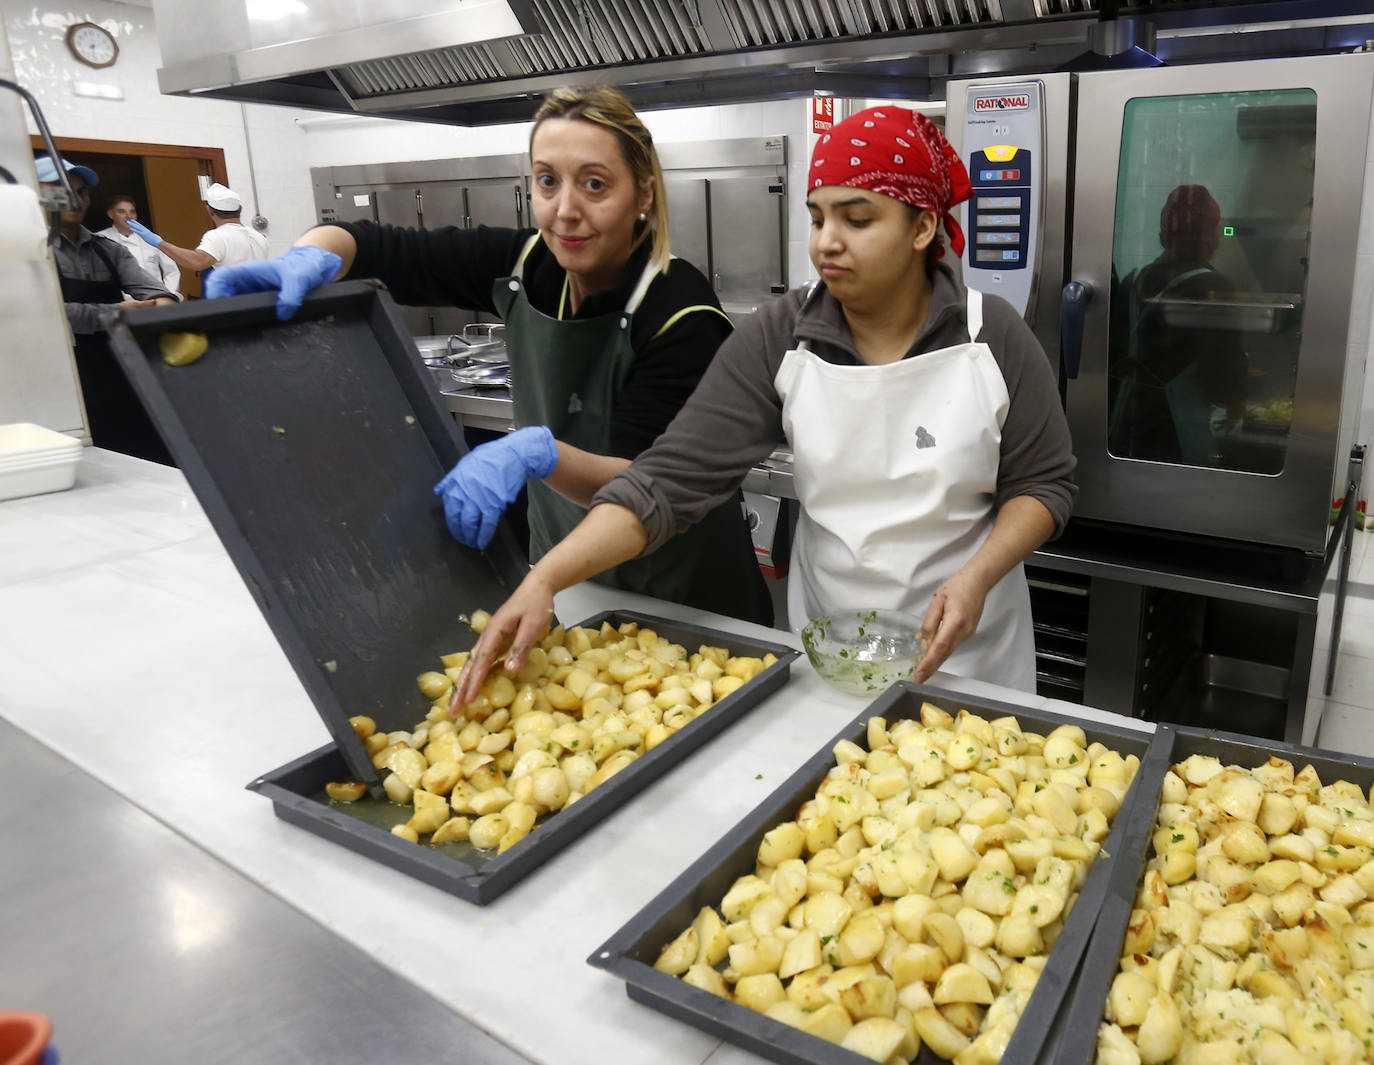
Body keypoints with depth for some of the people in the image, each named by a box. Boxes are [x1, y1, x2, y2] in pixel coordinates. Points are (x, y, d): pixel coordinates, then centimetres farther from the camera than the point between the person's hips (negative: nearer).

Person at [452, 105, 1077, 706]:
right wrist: (544, 578, -29)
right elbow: (671, 478, -17)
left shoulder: (994, 338, -9)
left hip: (969, 647, 0)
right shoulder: (778, 340, -11)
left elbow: (1044, 483, -1)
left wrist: (975, 579, -20)